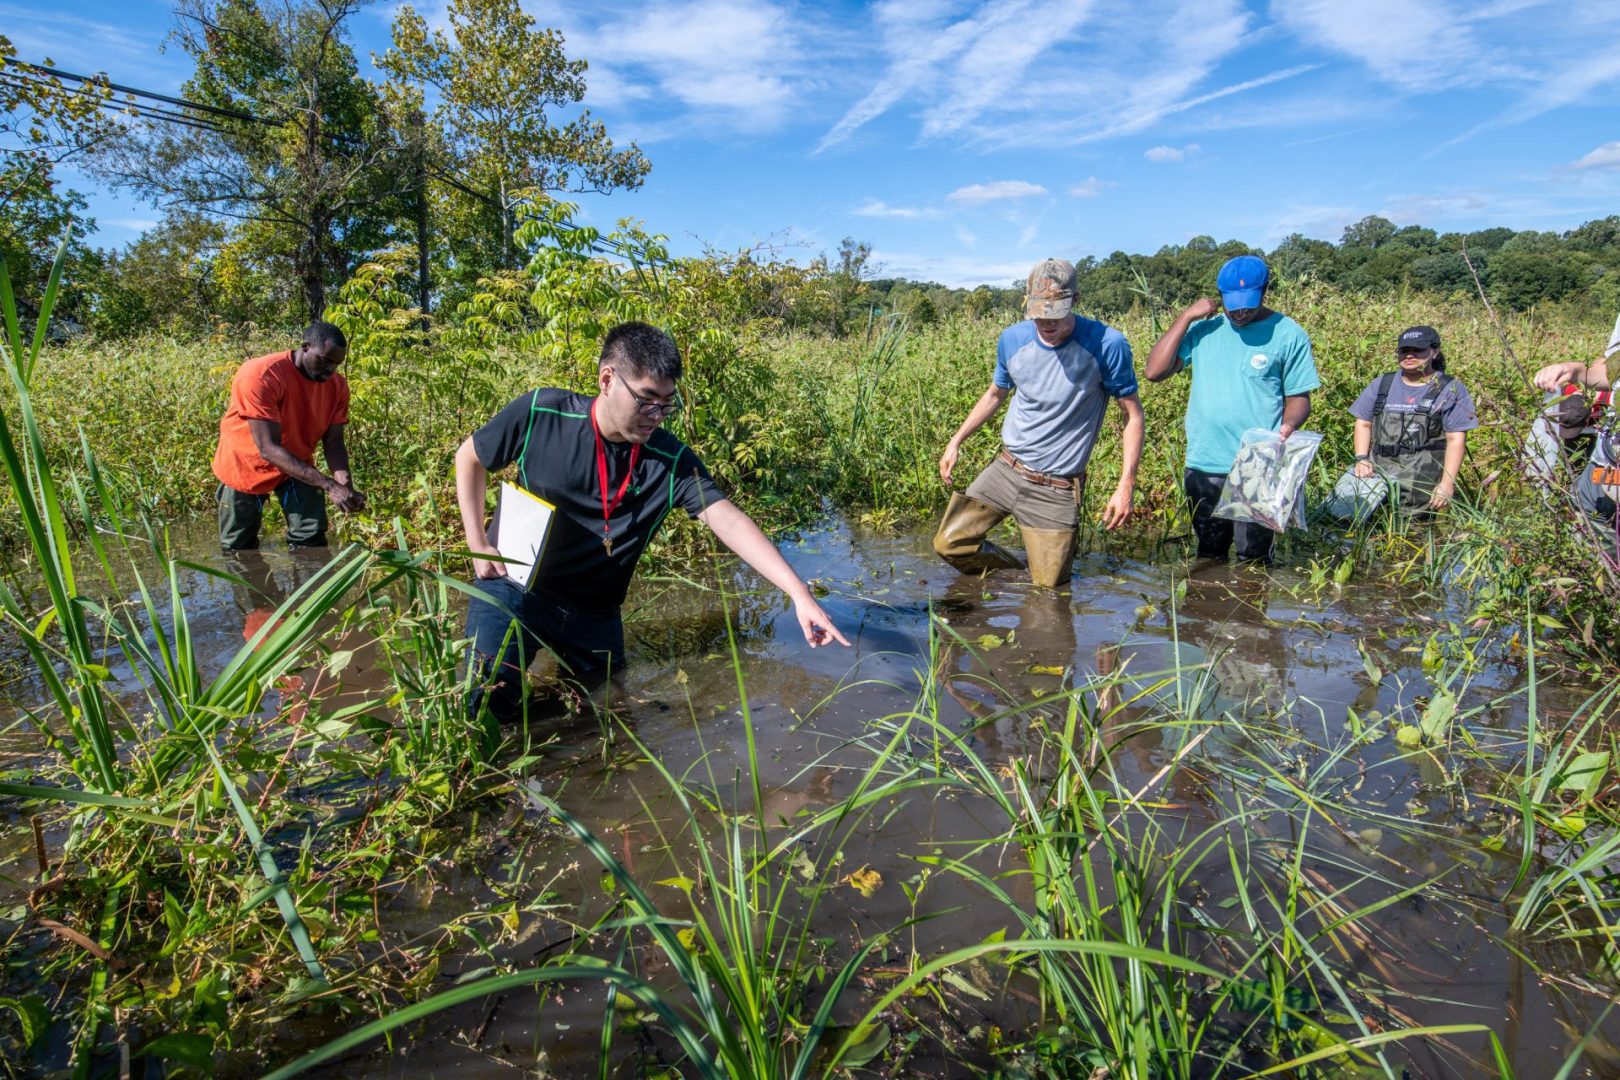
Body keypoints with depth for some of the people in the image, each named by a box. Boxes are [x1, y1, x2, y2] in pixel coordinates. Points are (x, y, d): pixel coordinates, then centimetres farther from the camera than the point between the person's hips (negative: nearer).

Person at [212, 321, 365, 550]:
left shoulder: (337, 385, -15)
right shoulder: (259, 376, -31)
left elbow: (333, 442, -12)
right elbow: (268, 449, -35)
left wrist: (346, 486, -33)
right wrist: (330, 486, -43)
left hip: (298, 466, 3)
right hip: (247, 466, -3)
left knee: (312, 541, -9)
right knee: (238, 549, 9)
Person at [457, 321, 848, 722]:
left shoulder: (672, 461, -16)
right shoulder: (541, 414, -17)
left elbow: (730, 521, -25)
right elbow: (469, 458, 0)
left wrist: (799, 593, -36)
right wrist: (478, 545, -6)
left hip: (593, 612, 2)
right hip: (514, 587, -2)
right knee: (489, 706, -13)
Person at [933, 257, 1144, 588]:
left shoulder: (1107, 344, -14)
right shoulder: (1012, 340, -2)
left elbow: (1133, 414, -7)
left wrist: (1126, 485, -15)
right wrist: (956, 441, 12)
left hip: (1057, 490, -3)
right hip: (1006, 470, 4)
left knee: (1048, 589, 1)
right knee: (949, 543, -2)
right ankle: (1012, 570, 23)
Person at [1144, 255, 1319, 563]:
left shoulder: (1288, 334, -2)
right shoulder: (1204, 329, 5)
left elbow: (1299, 398, 2)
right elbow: (1154, 371, -3)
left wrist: (1288, 426, -20)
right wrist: (1186, 316, -5)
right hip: (1203, 465, 3)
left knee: (1253, 559, 3)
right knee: (1208, 557, 17)